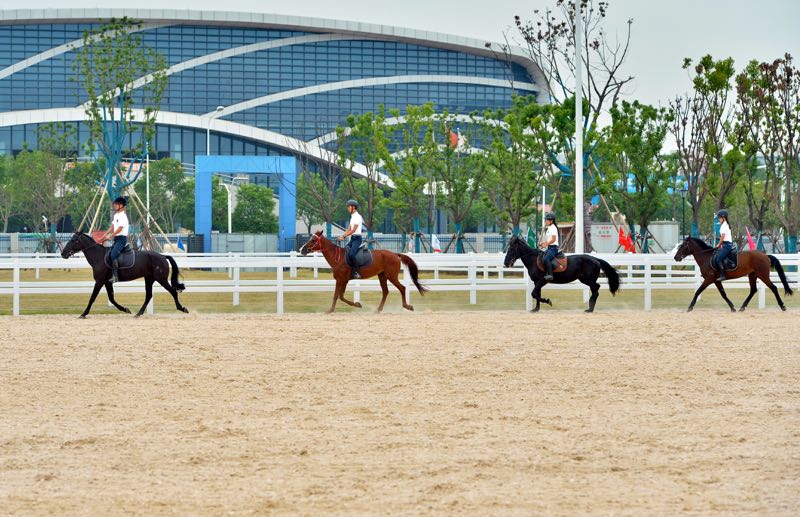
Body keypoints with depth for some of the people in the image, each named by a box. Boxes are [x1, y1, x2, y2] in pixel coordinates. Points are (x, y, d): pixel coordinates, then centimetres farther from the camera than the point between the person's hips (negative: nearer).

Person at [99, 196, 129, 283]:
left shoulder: (122, 216, -14)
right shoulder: (116, 215, 16)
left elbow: (119, 229, -19)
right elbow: (112, 227, 18)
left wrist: (109, 236, -17)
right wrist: (105, 235, 8)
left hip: (121, 238, -10)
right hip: (116, 239, 10)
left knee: (113, 255, -24)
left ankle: (115, 276, -27)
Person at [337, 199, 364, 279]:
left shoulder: (357, 217, -13)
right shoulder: (352, 217, 16)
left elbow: (353, 230, -18)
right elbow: (349, 229, 19)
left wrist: (344, 236, -18)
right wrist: (342, 235, 6)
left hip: (357, 238, -10)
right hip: (352, 238, 10)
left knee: (351, 254, -27)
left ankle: (356, 272, -25)